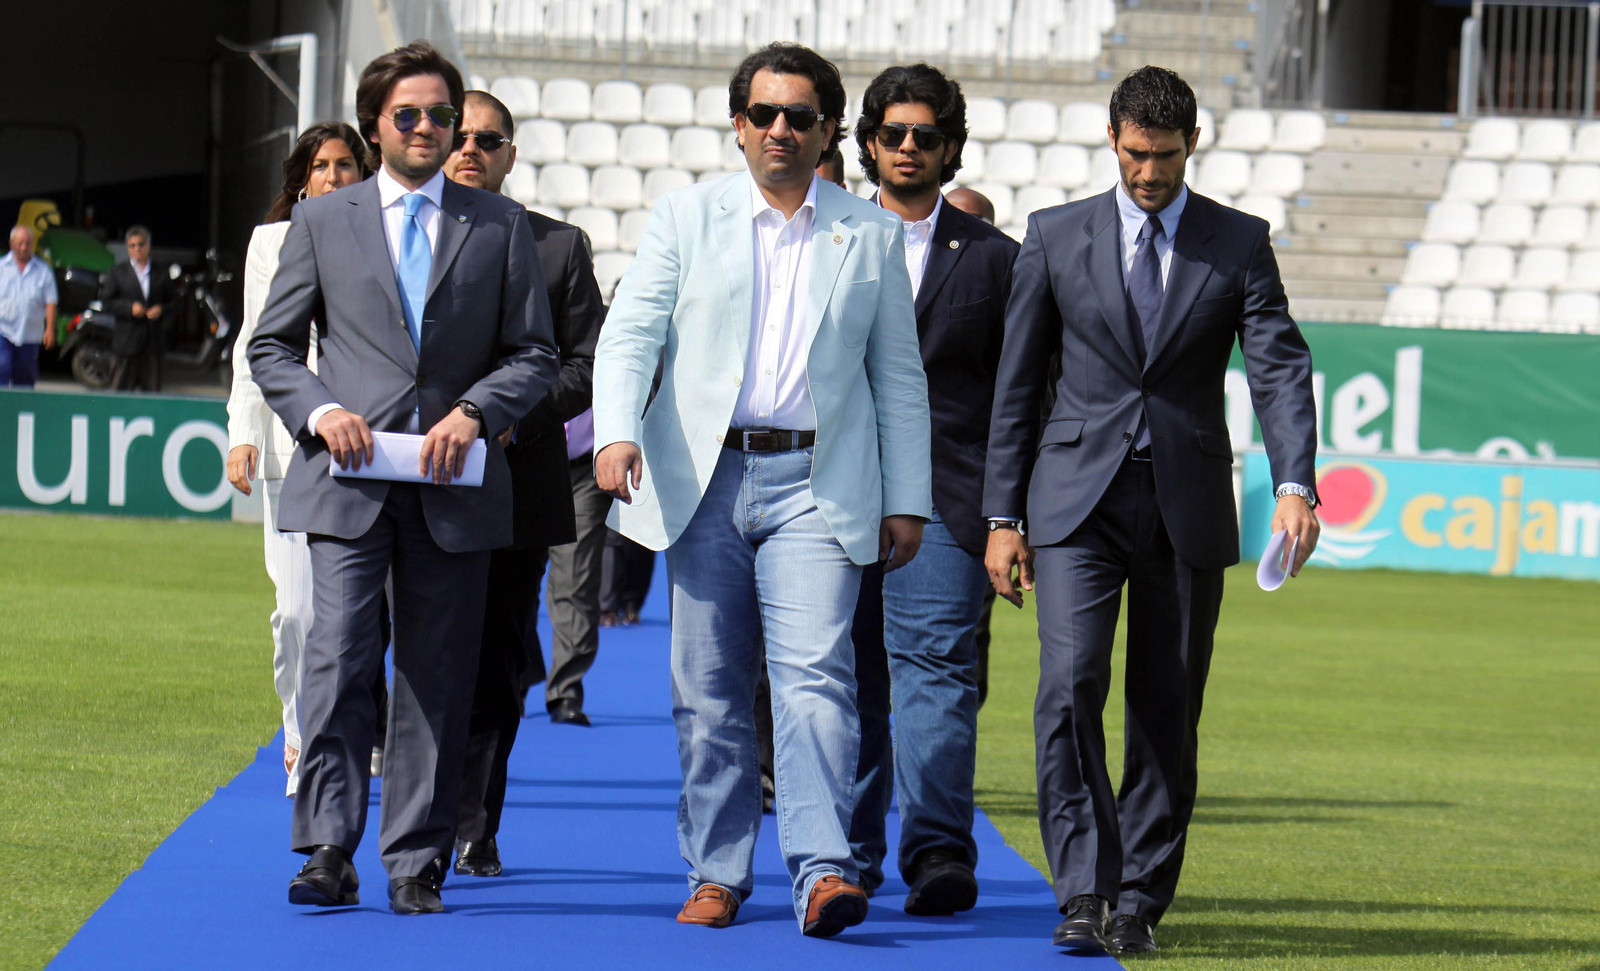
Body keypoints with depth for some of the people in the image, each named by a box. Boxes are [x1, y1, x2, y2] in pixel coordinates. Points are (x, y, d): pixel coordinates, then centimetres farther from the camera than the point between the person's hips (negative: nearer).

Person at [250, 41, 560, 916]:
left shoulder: (500, 227, 11)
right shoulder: (322, 221, 11)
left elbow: (534, 354, 10)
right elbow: (271, 346, 12)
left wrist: (474, 412, -8)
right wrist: (320, 411, -6)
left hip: (454, 484, 1)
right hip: (348, 481, -1)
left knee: (438, 679, 2)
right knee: (336, 662, -12)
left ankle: (415, 863, 6)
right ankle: (328, 852, -9)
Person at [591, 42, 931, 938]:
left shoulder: (872, 235, 10)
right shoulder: (688, 218, 8)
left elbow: (900, 378, 12)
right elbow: (630, 335, 1)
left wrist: (908, 500, 7)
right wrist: (617, 431, -17)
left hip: (816, 486, -1)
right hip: (703, 481, 1)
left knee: (817, 674, -15)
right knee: (709, 690, 5)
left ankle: (824, 872, -22)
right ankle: (717, 875, 15)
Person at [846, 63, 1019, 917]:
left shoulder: (992, 259, 10)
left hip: (943, 499, -2)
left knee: (936, 666, -12)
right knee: (849, 676, 5)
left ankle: (938, 854, -16)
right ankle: (848, 858, 14)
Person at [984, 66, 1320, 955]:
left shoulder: (1239, 244, 4)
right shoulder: (1057, 237, 5)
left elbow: (1281, 368, -5)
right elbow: (1018, 383, 8)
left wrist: (1295, 484, -21)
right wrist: (1004, 516, 4)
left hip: (1188, 506, 1)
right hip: (1078, 502, -1)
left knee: (1167, 711, 4)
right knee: (1072, 684, -17)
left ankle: (1138, 903, 14)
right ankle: (1084, 894, -17)